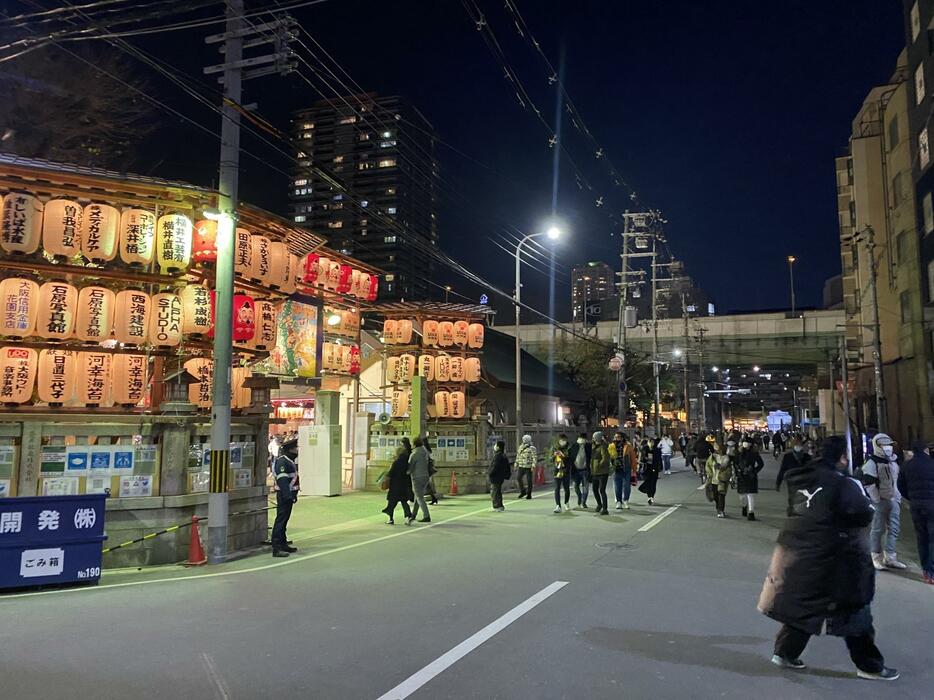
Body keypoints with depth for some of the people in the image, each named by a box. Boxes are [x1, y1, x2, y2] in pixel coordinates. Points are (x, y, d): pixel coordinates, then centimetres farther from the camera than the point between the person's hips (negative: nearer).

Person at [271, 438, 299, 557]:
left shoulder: (289, 461, 17)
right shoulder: (282, 461, -17)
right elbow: (282, 480, -24)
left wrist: (293, 494, 20)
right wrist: (288, 496, -27)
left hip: (288, 495, 11)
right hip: (284, 495, -11)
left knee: (284, 520, 17)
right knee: (281, 520, -9)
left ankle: (283, 544, 27)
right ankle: (276, 548, -7)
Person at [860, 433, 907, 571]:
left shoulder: (893, 462, 15)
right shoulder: (872, 463, -11)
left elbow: (897, 481, 24)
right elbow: (868, 484, -15)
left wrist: (898, 497, 16)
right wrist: (877, 501, -15)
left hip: (894, 501, 8)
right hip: (880, 501, -8)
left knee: (893, 529, 10)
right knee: (878, 530, -1)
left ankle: (890, 557, 20)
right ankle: (877, 558, 7)